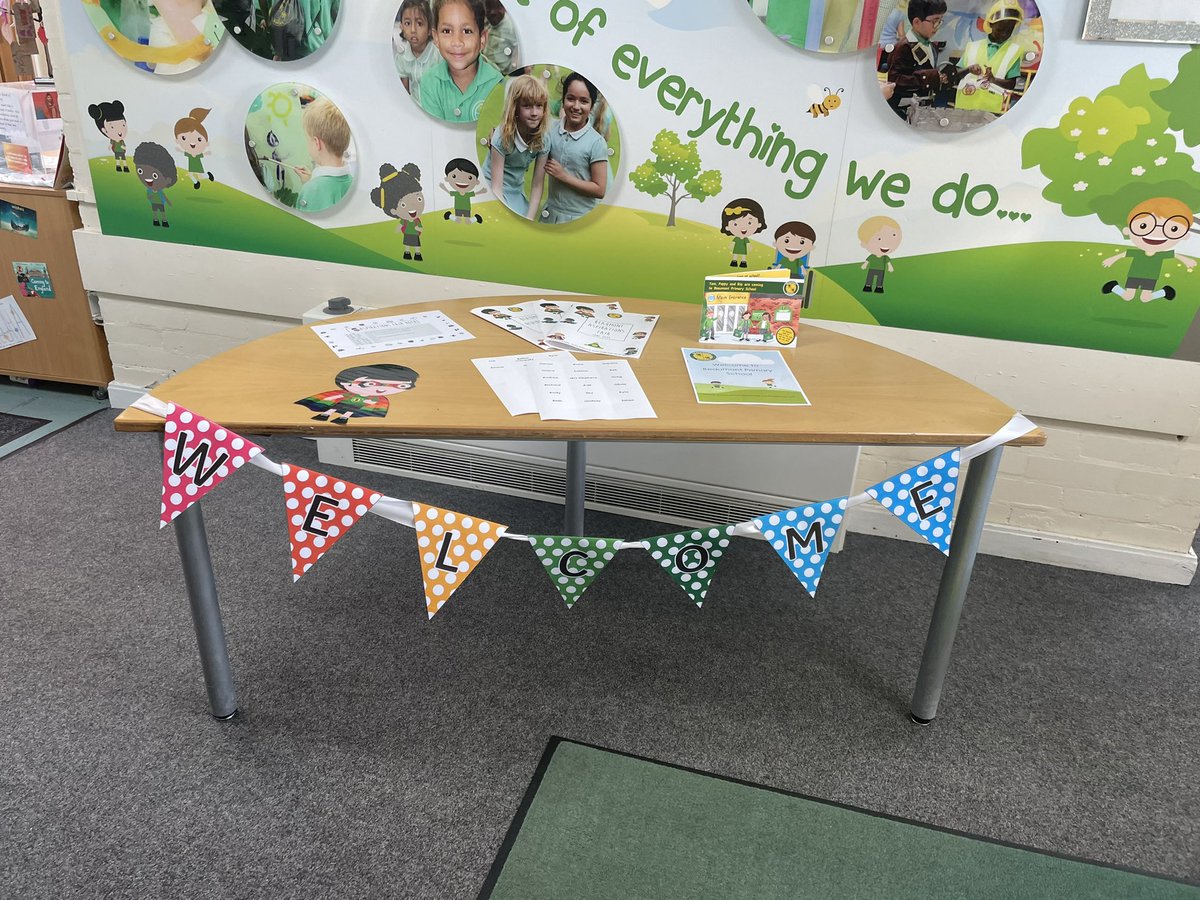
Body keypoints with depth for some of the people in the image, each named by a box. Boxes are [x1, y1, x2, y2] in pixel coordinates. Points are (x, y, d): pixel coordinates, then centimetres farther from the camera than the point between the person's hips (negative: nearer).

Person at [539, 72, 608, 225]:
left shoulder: (596, 143, -14)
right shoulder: (551, 129, -3)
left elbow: (600, 190, -13)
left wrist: (564, 176, -18)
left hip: (579, 218, -4)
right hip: (550, 212, 4)